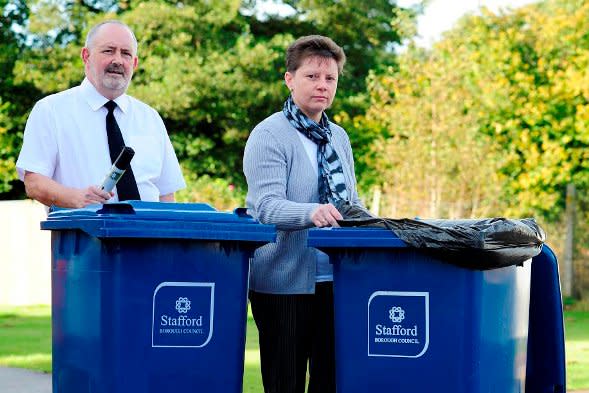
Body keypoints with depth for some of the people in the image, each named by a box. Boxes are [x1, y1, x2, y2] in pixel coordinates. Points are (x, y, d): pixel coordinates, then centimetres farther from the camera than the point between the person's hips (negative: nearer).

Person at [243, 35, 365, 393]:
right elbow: (266, 205, -19)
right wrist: (311, 213, -38)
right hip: (285, 282, -6)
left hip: (337, 279, 6)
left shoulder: (339, 137, 14)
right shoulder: (270, 135, -7)